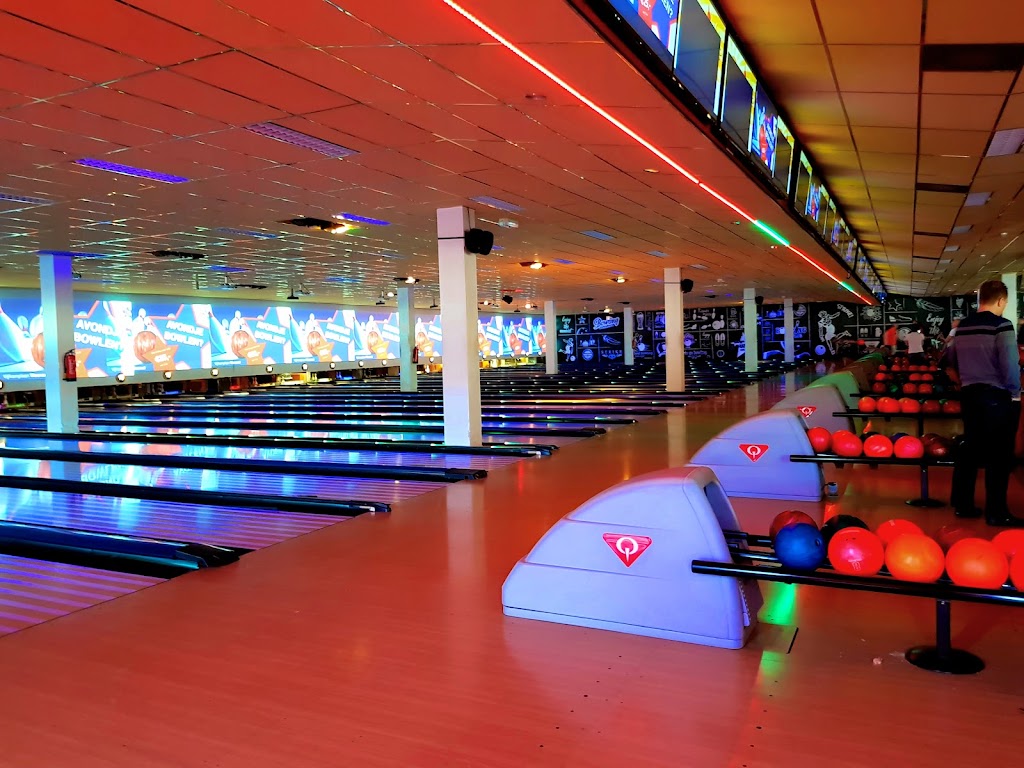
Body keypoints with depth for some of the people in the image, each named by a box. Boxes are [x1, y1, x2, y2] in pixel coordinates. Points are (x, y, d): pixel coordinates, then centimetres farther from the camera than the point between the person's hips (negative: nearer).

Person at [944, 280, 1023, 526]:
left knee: (970, 450, 14)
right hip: (997, 397, -7)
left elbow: (950, 361, 18)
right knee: (999, 456, 1)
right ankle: (996, 513, 7)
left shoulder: (962, 326, 7)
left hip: (970, 395, 7)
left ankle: (962, 504, 20)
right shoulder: (1001, 326, -14)